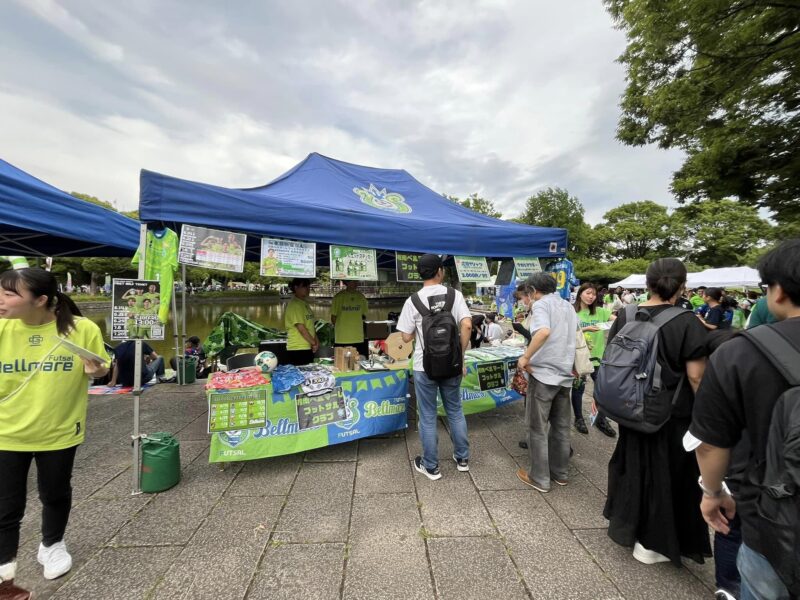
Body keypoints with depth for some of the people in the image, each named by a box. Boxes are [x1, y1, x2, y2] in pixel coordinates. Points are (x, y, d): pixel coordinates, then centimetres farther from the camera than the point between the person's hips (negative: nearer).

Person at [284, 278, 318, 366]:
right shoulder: (294, 304, -13)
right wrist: (313, 343, -9)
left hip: (308, 348, 9)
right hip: (298, 350, -9)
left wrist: (316, 341, 6)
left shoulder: (305, 303, 15)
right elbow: (301, 328, -17)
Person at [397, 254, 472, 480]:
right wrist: (461, 356, -4)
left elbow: (406, 337, -6)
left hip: (425, 367, -2)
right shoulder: (454, 295, -4)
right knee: (455, 411, 19)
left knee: (427, 417, 10)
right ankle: (462, 458, 33)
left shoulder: (413, 301, -9)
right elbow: (466, 325, -13)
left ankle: (431, 466, 22)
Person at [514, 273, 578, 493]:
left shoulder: (541, 304, -11)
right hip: (564, 374, 8)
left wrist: (525, 357, -23)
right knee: (561, 427, 18)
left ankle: (540, 478, 16)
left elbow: (544, 331, -30)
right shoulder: (568, 306, 14)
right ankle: (560, 472, 30)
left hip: (543, 373, -8)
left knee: (538, 429, 5)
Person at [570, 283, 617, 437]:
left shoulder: (600, 311, 4)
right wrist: (586, 329, -25)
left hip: (597, 355, 4)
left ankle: (601, 419, 30)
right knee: (578, 388, 9)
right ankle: (579, 419, 28)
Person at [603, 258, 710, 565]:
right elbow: (696, 377, -16)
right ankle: (651, 542, 27)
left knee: (633, 464, 21)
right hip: (672, 413, -4)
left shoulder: (625, 317, -3)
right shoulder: (687, 322, -16)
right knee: (664, 472, 12)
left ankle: (626, 524, 38)